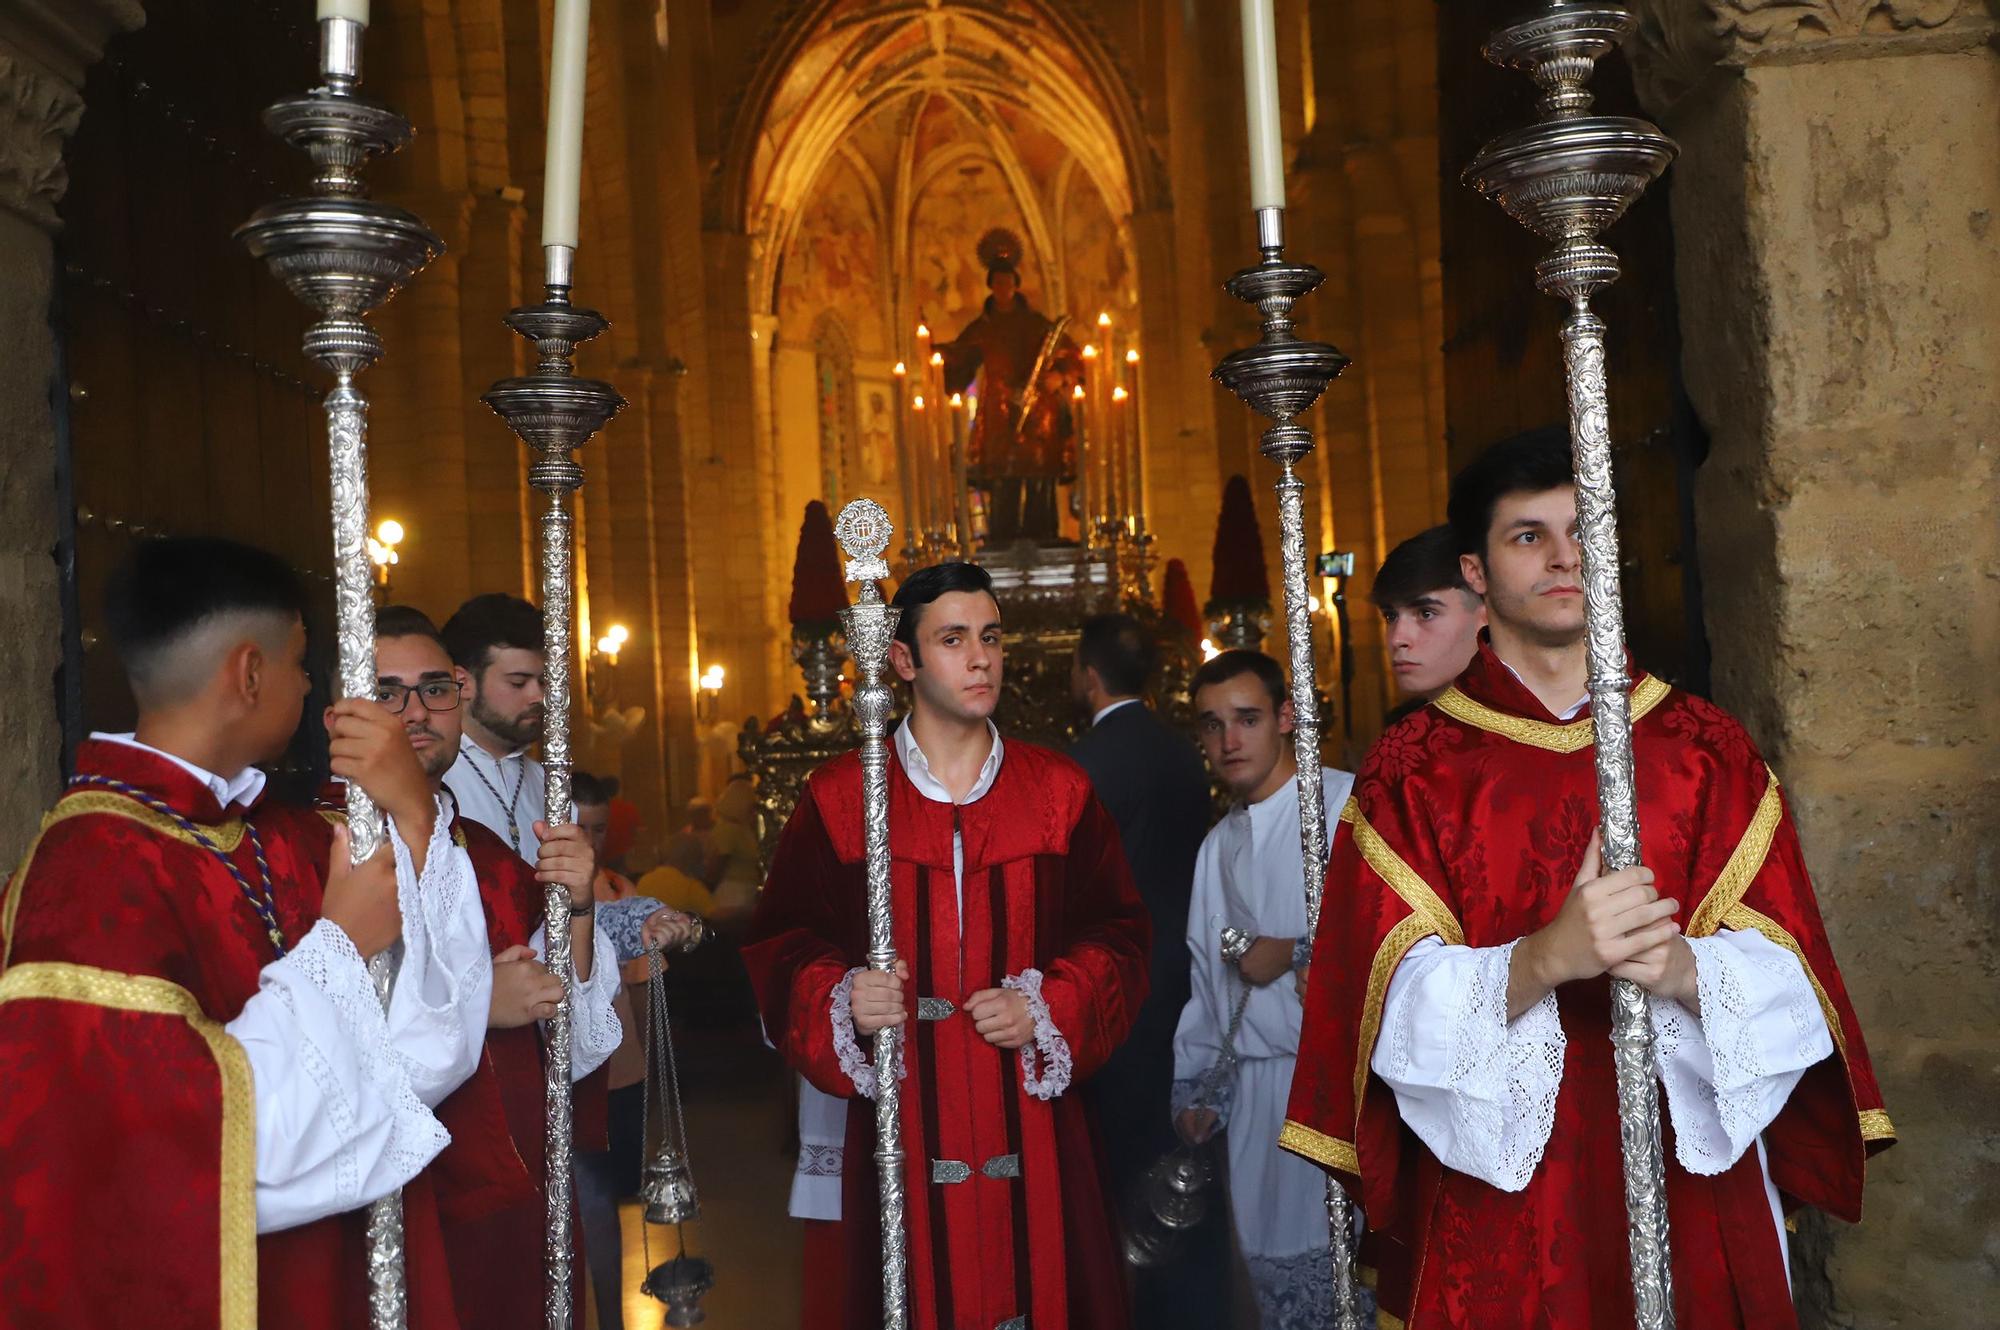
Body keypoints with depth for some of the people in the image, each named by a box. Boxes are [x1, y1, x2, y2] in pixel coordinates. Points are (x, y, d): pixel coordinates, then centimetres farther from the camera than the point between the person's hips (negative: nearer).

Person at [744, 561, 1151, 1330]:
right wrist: (840, 1000, -15)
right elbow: (781, 942, 3)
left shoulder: (1058, 791, 5)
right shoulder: (838, 796, 1)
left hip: (1031, 1120, 1)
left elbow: (1118, 931, 5)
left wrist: (1049, 1006, -10)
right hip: (901, 1125, -1)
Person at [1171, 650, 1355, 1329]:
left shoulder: (1352, 803, -7)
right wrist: (1197, 1088, 17)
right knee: (1275, 1267, 12)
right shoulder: (1218, 845, 16)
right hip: (1256, 1094, 6)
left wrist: (1297, 953, -11)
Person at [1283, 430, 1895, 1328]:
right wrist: (1541, 960, -27)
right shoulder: (1412, 770, -2)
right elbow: (1394, 1006, -9)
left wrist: (1686, 969, -23)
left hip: (1695, 1190, 2)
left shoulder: (1707, 748, 4)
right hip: (1495, 1206, -2)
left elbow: (1786, 976, -1)